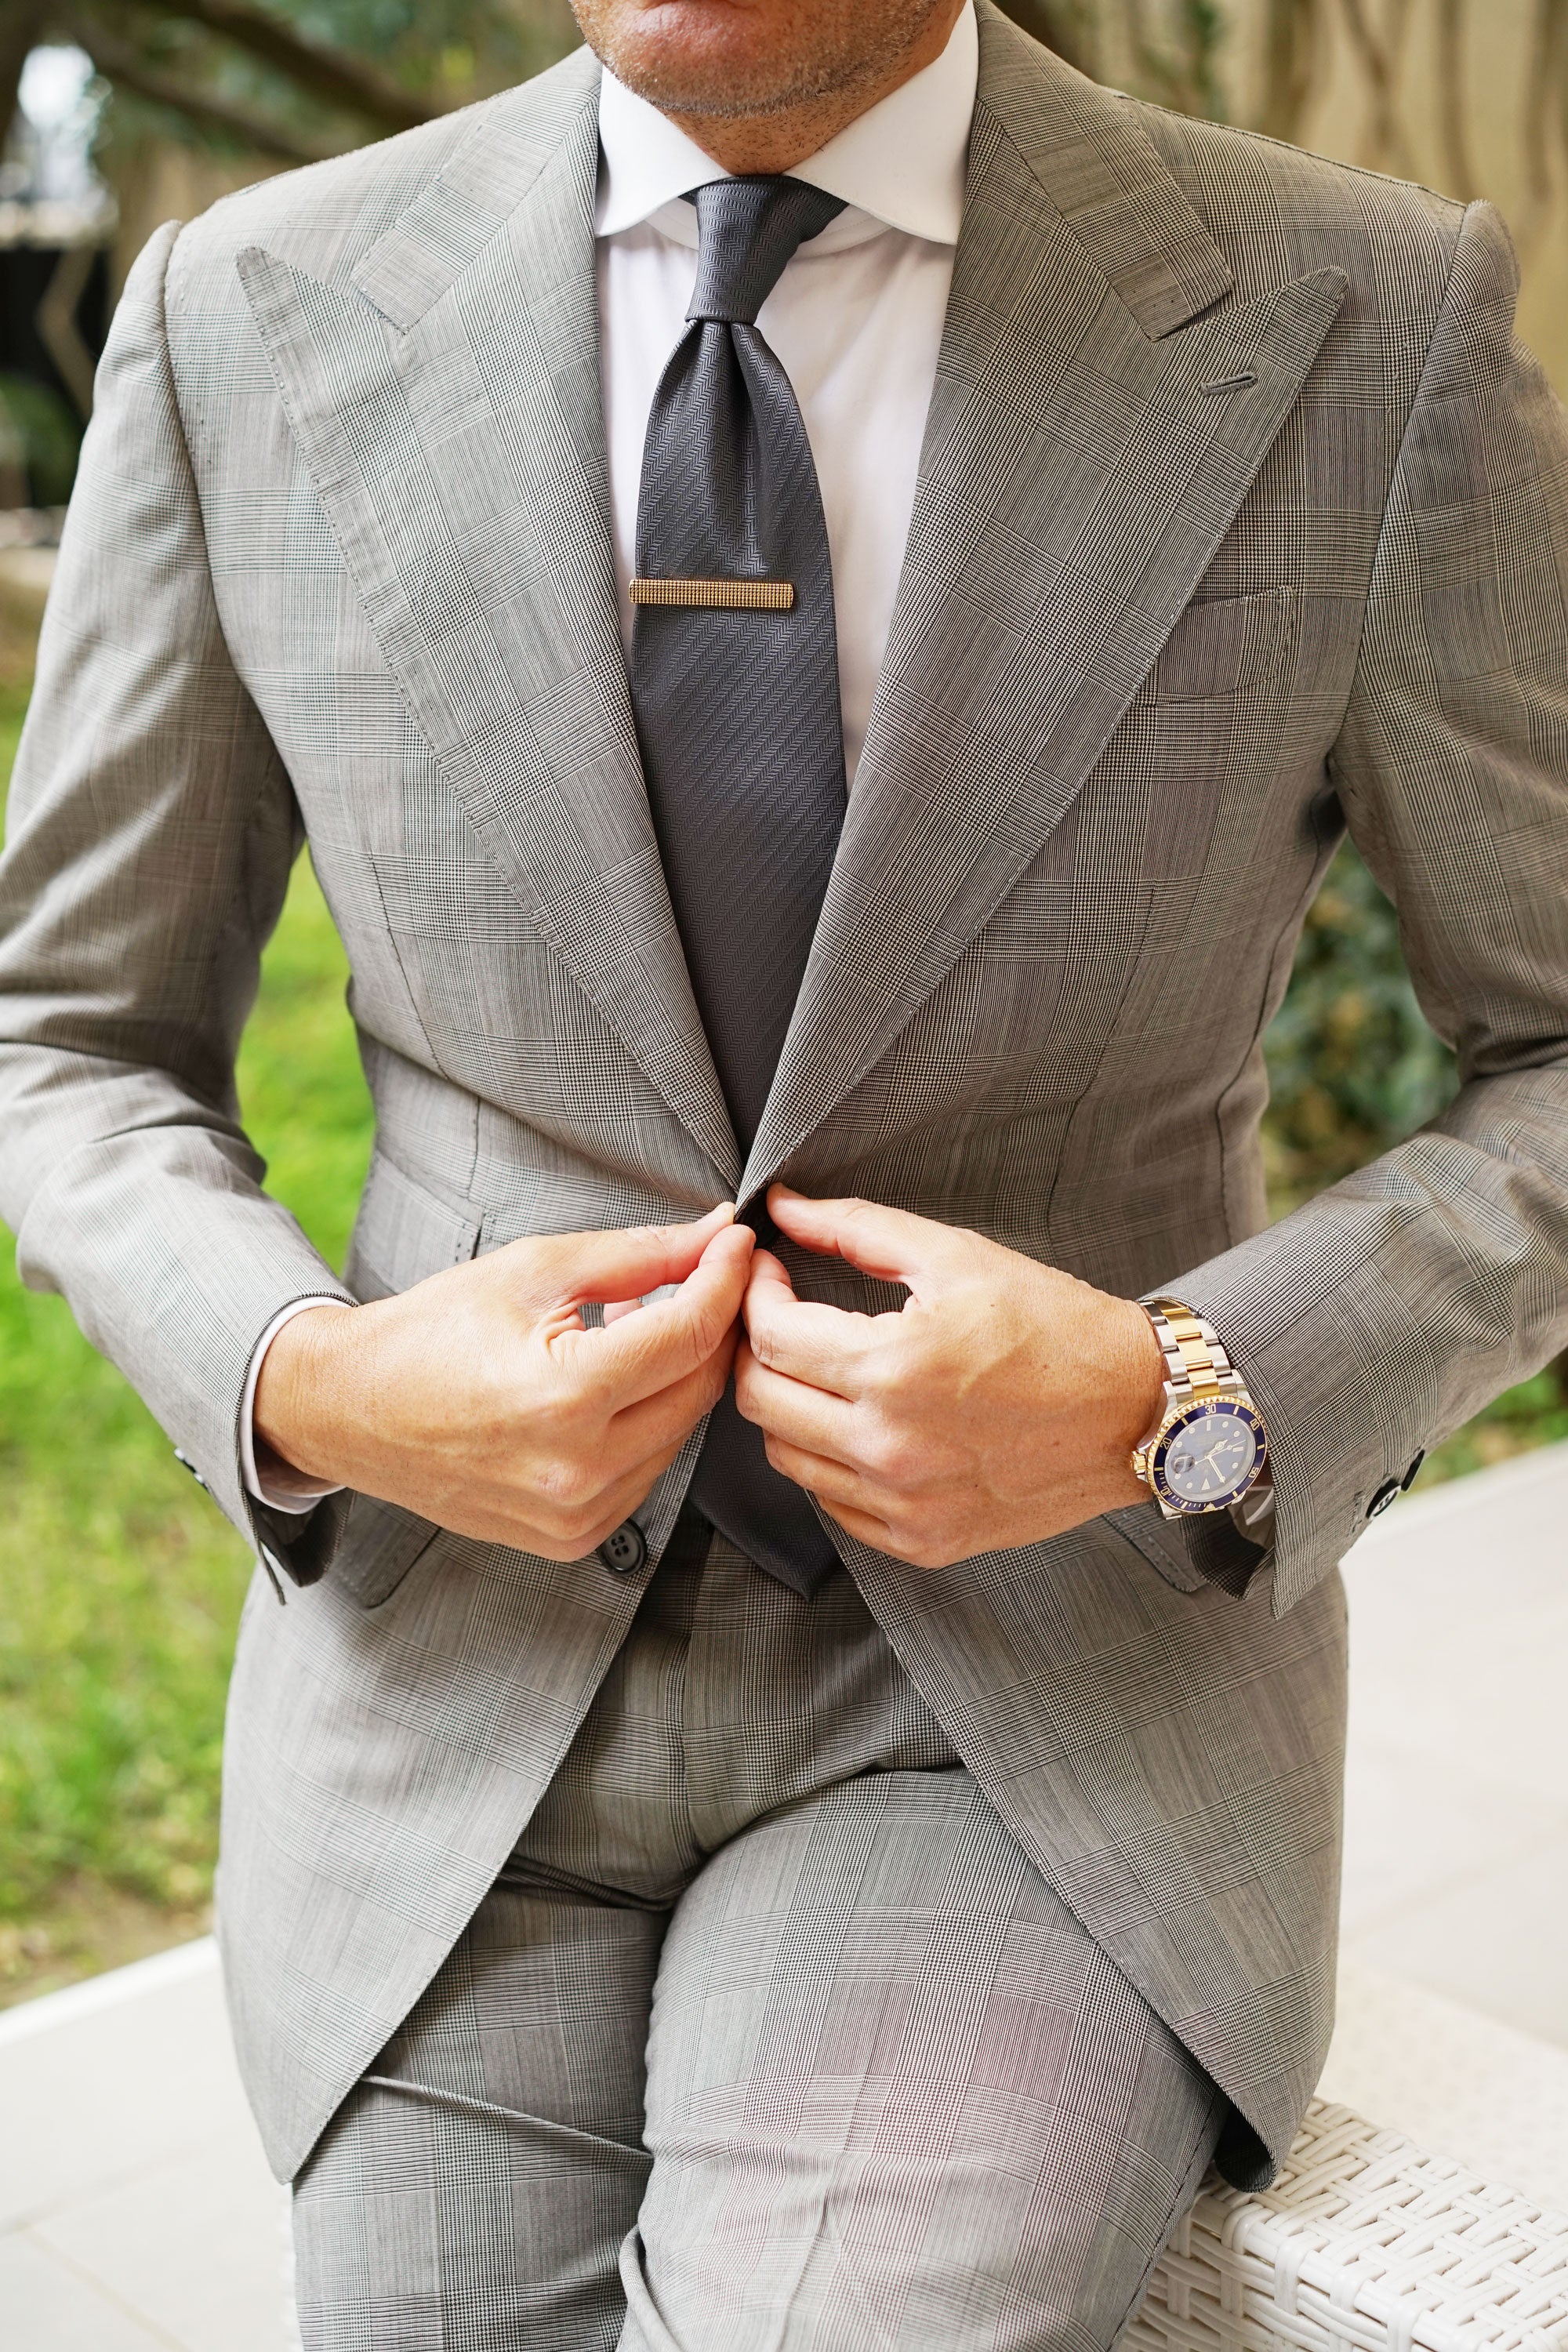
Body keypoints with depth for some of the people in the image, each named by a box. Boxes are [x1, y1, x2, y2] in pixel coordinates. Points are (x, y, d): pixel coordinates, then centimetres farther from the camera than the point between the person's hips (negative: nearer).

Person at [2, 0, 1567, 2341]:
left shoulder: (1365, 335, -9)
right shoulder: (251, 324, -3)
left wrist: (1173, 1408, -19)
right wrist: (315, 1393, -15)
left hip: (1053, 1693, -1)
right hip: (463, 1663, 2)